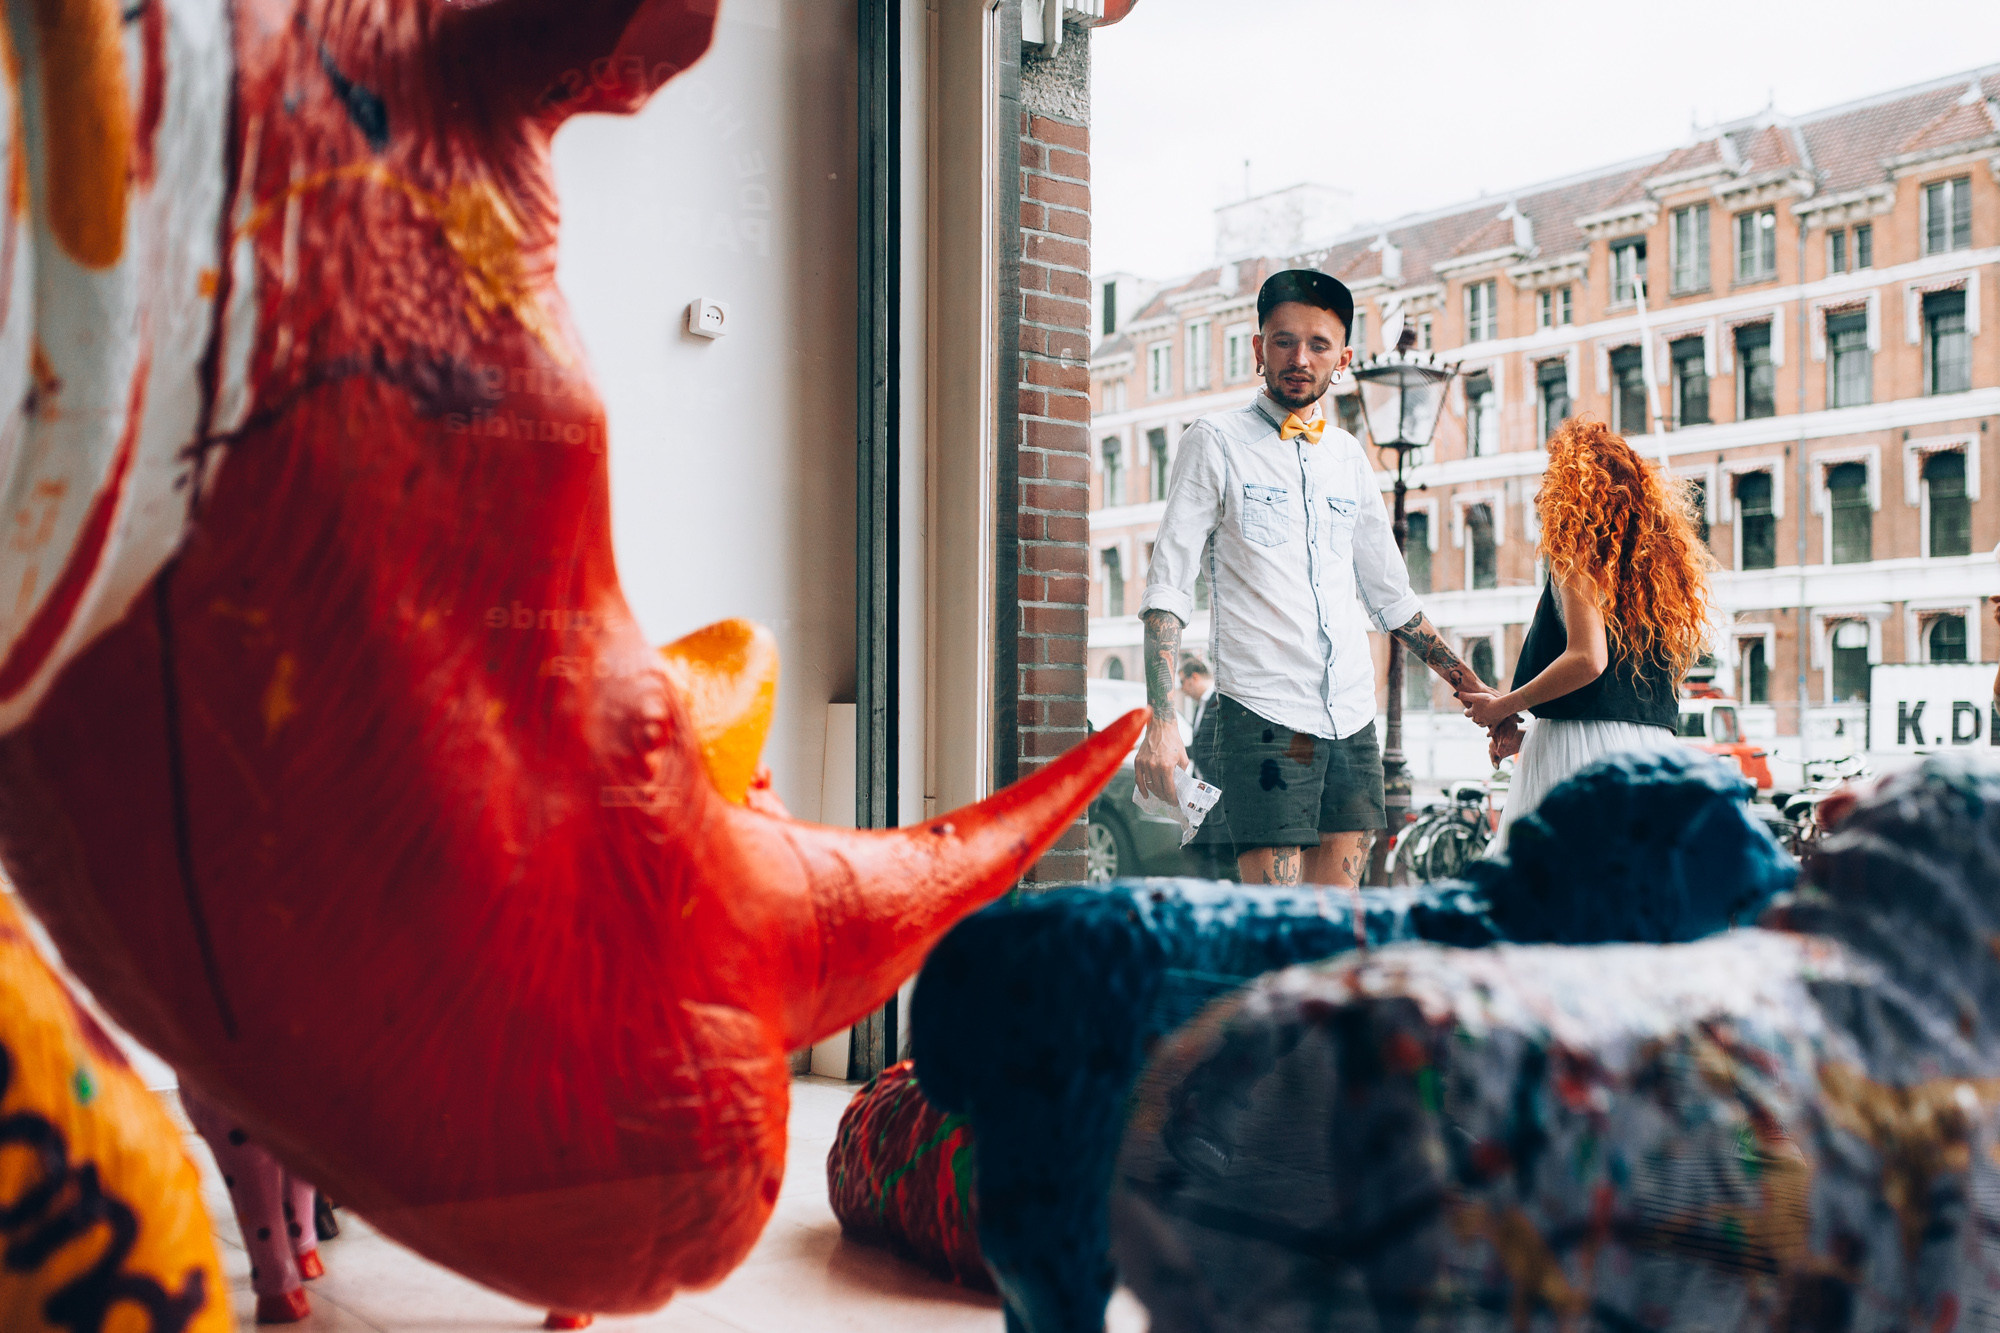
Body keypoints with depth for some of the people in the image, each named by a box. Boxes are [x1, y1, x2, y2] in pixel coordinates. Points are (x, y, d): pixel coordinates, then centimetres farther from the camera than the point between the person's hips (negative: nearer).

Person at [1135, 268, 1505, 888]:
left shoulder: (1348, 456, 17)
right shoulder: (1216, 442, 2)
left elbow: (1389, 594, 24)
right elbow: (1167, 588, -4)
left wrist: (1472, 689, 19)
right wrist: (1160, 721, -15)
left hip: (1352, 719, 5)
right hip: (1263, 714, -5)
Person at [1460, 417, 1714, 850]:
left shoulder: (1579, 552, -8)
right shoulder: (1660, 551, 16)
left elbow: (1587, 659, -19)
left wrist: (1502, 708, -7)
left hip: (1583, 742, -8)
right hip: (1653, 748, 8)